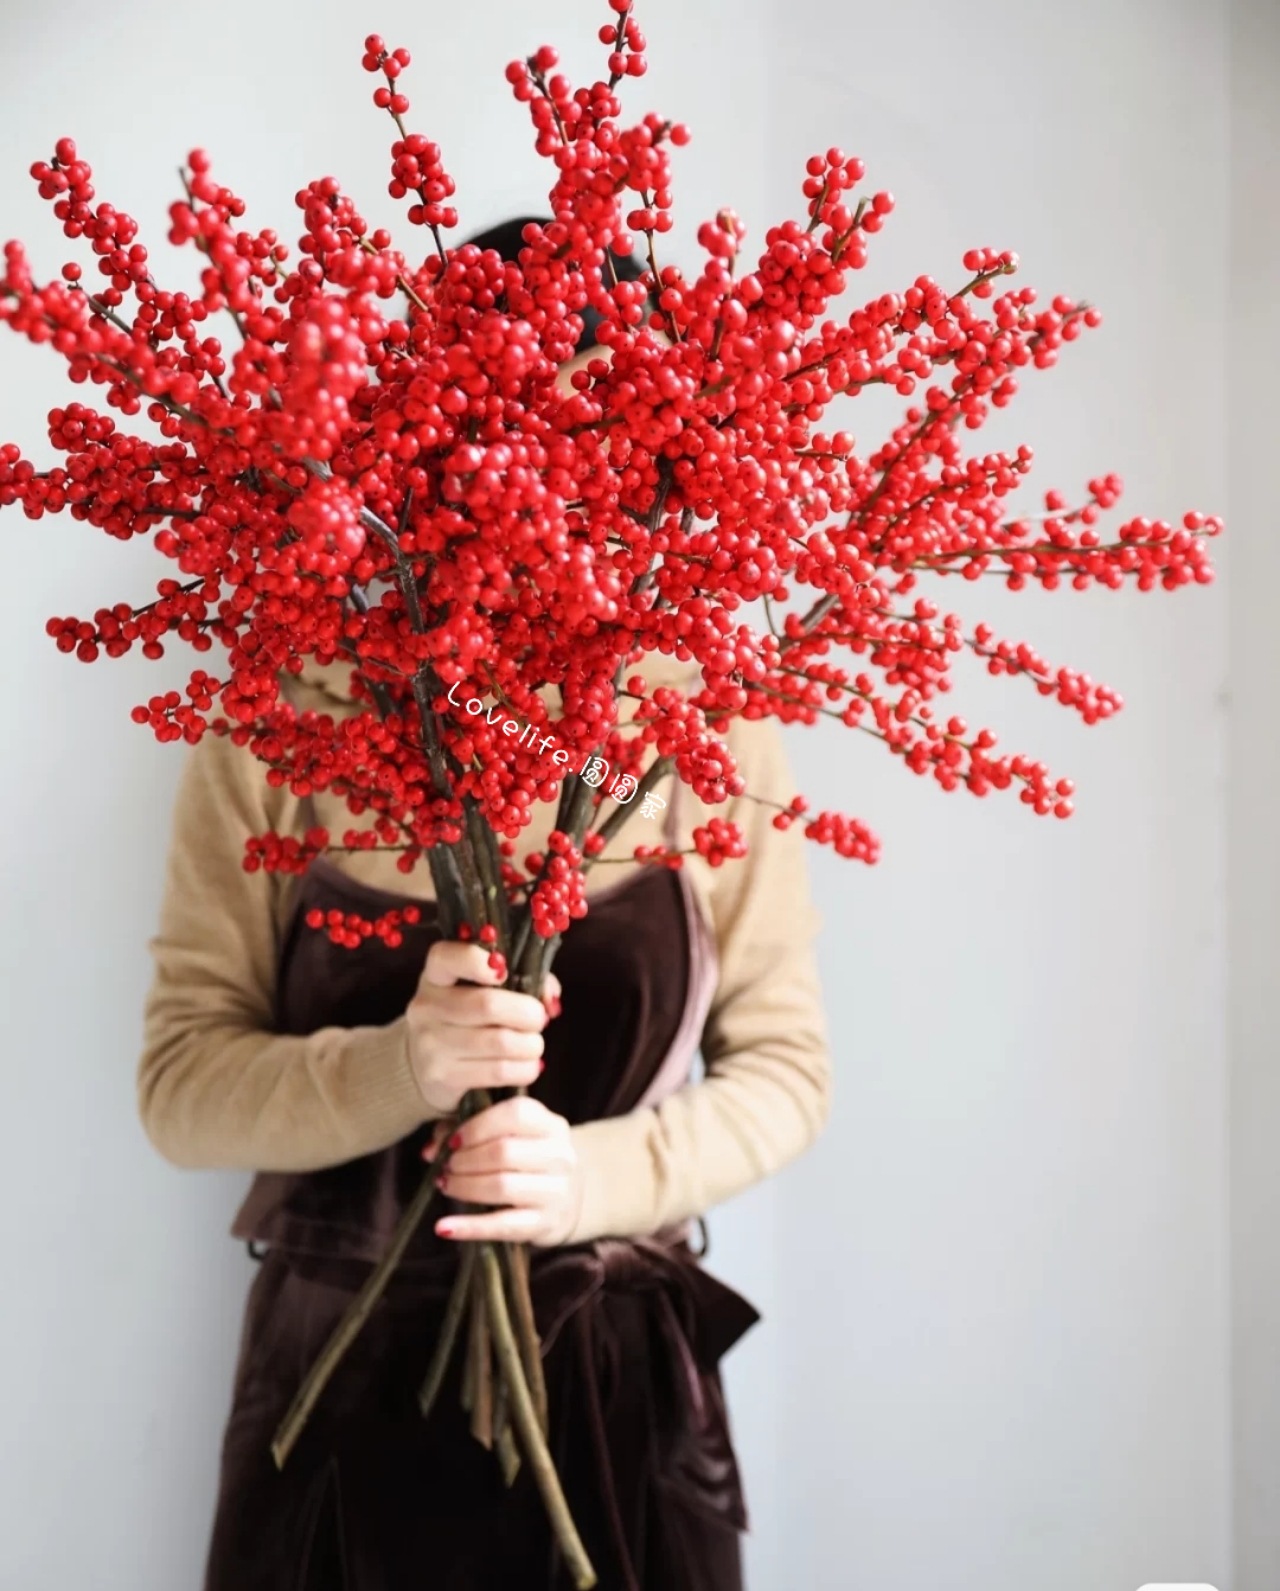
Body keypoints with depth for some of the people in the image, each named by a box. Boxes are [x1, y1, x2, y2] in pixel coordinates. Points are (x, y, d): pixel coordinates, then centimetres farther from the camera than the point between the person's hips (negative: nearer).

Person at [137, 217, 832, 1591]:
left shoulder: (712, 726, -5)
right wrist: (396, 1066, -23)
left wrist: (599, 1172, -17)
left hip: (622, 1384, 1)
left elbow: (783, 1066, 1)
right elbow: (180, 1081, -5)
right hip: (337, 1373, 0)